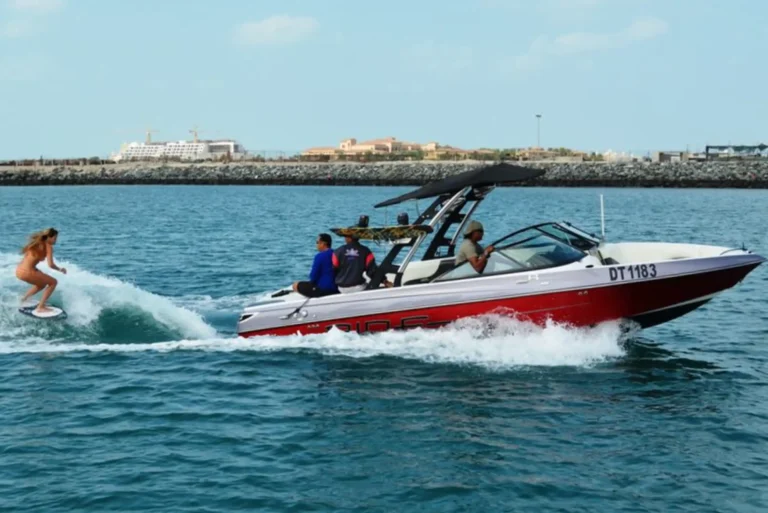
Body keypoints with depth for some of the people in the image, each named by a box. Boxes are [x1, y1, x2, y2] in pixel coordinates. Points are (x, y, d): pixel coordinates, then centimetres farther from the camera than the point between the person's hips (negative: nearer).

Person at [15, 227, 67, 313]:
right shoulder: (48, 246, -7)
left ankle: (23, 299, 29)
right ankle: (40, 307, 3)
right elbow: (50, 265, -14)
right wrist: (60, 269, 2)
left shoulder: (37, 243, 17)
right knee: (53, 282, 6)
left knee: (42, 284, 31)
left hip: (19, 271, 9)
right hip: (27, 272, -9)